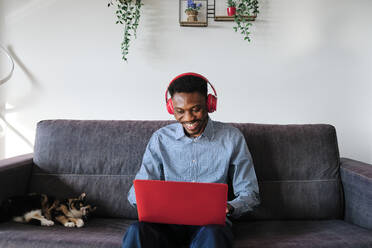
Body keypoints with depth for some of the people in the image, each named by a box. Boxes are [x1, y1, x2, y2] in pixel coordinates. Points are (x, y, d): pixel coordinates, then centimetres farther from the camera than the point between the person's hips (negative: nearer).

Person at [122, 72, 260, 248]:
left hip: (211, 221, -1)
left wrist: (230, 208, -18)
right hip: (169, 220, 2)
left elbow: (249, 193, 5)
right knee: (136, 231, -30)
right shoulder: (160, 139, 6)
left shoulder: (232, 138, 2)